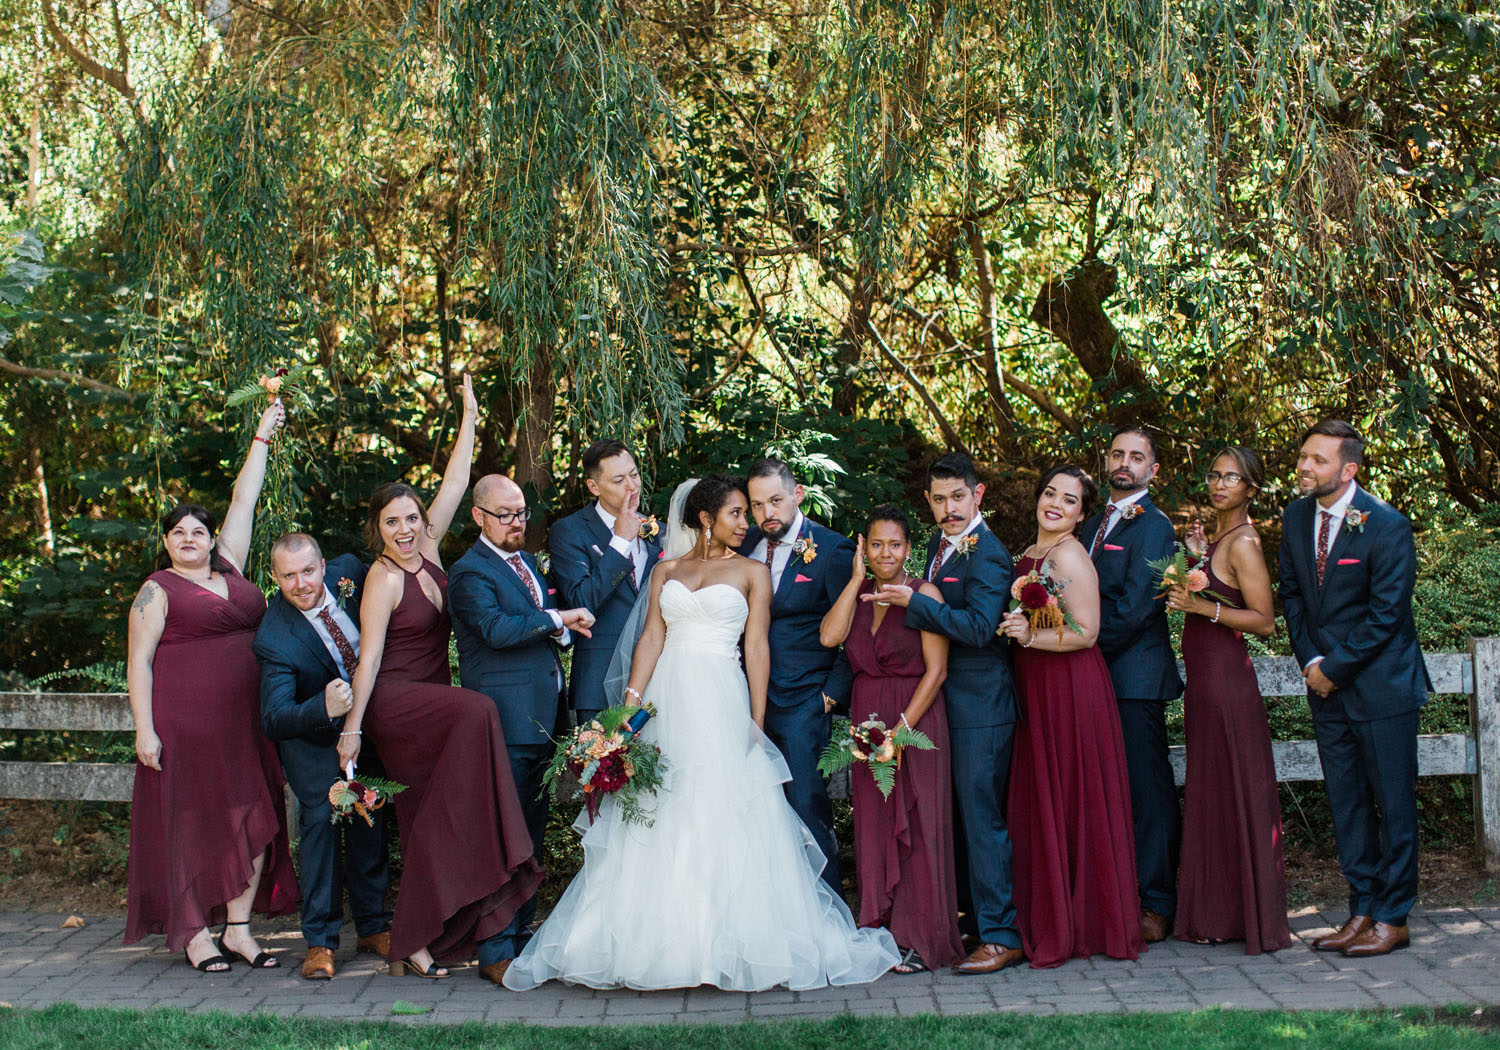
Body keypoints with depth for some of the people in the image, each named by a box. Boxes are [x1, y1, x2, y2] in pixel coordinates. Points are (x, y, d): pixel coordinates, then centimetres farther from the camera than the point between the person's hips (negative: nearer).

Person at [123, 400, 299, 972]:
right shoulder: (158, 591, 0)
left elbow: (244, 501, 17)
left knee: (253, 817, 3)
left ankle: (238, 927, 11)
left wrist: (263, 437, 19)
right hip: (183, 720, -5)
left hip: (244, 720, 5)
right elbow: (138, 661, -4)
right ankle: (195, 934, 7)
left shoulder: (230, 570, 14)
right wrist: (144, 730, -12)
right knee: (190, 821, -1)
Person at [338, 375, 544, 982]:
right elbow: (369, 657, -14)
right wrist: (351, 727, -15)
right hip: (395, 703, -7)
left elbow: (454, 485, 7)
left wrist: (469, 418, 6)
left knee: (430, 829, 5)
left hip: (432, 702, 7)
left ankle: (412, 945, 11)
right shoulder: (384, 577, -12)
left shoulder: (427, 551, 5)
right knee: (477, 711, -33)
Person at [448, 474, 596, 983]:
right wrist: (558, 618, -14)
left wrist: (560, 628, 2)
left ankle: (521, 931, 26)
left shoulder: (528, 562, 19)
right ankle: (497, 950, -2)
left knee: (533, 831, 15)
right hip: (506, 720, -9)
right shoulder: (470, 571, -9)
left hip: (541, 718, 9)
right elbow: (497, 629, -23)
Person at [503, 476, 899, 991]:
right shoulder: (667, 571, 15)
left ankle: (728, 943, 2)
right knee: (657, 826, 1)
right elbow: (651, 639, 7)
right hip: (667, 701, 2)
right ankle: (661, 939, 8)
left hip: (721, 704, -2)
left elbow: (757, 648, 3)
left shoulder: (752, 572, 9)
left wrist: (757, 724, -3)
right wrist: (631, 701, -7)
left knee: (724, 822, -7)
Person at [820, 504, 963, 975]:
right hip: (867, 721, 5)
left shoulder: (924, 593, -5)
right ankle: (883, 931, 16)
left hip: (916, 721, -5)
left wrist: (902, 728, -17)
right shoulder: (857, 595, 10)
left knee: (917, 828, -2)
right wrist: (857, 579, -4)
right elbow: (830, 637, -7)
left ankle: (921, 940, 5)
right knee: (874, 826, 7)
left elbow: (936, 669, -11)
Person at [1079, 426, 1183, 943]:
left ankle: (1156, 906, 3)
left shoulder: (1153, 526, -6)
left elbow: (1133, 608, -14)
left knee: (1148, 791, -3)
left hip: (1135, 674, -8)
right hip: (1094, 677, 8)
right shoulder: (1093, 524, 20)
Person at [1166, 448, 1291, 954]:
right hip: (1204, 679, 9)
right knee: (1210, 796, 13)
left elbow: (1265, 621, -17)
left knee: (1236, 794, -2)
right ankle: (1218, 912, 21)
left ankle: (1257, 917, 7)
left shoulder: (1243, 543, -13)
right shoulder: (1217, 537, 14)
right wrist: (1197, 558, 8)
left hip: (1226, 679, -9)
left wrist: (1202, 606, -22)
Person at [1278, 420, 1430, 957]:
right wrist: (1310, 661, -1)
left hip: (1381, 684, -6)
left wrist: (1335, 668, -12)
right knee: (1346, 804, 10)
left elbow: (1385, 614, -15)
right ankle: (1362, 910, 18)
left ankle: (1392, 918, 10)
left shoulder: (1386, 526, -15)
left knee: (1392, 802, 1)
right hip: (1326, 684, 6)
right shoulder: (1296, 518, 4)